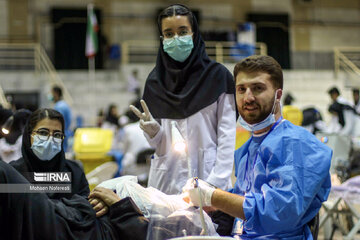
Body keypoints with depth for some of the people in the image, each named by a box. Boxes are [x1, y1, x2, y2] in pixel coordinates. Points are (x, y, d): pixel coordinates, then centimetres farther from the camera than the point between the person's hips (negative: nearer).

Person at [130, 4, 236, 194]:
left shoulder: (217, 76, 0)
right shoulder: (155, 82, 10)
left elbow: (227, 137, -3)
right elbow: (159, 144, 13)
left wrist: (216, 183, -11)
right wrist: (152, 130, -8)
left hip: (206, 174, -2)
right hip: (167, 181, 3)